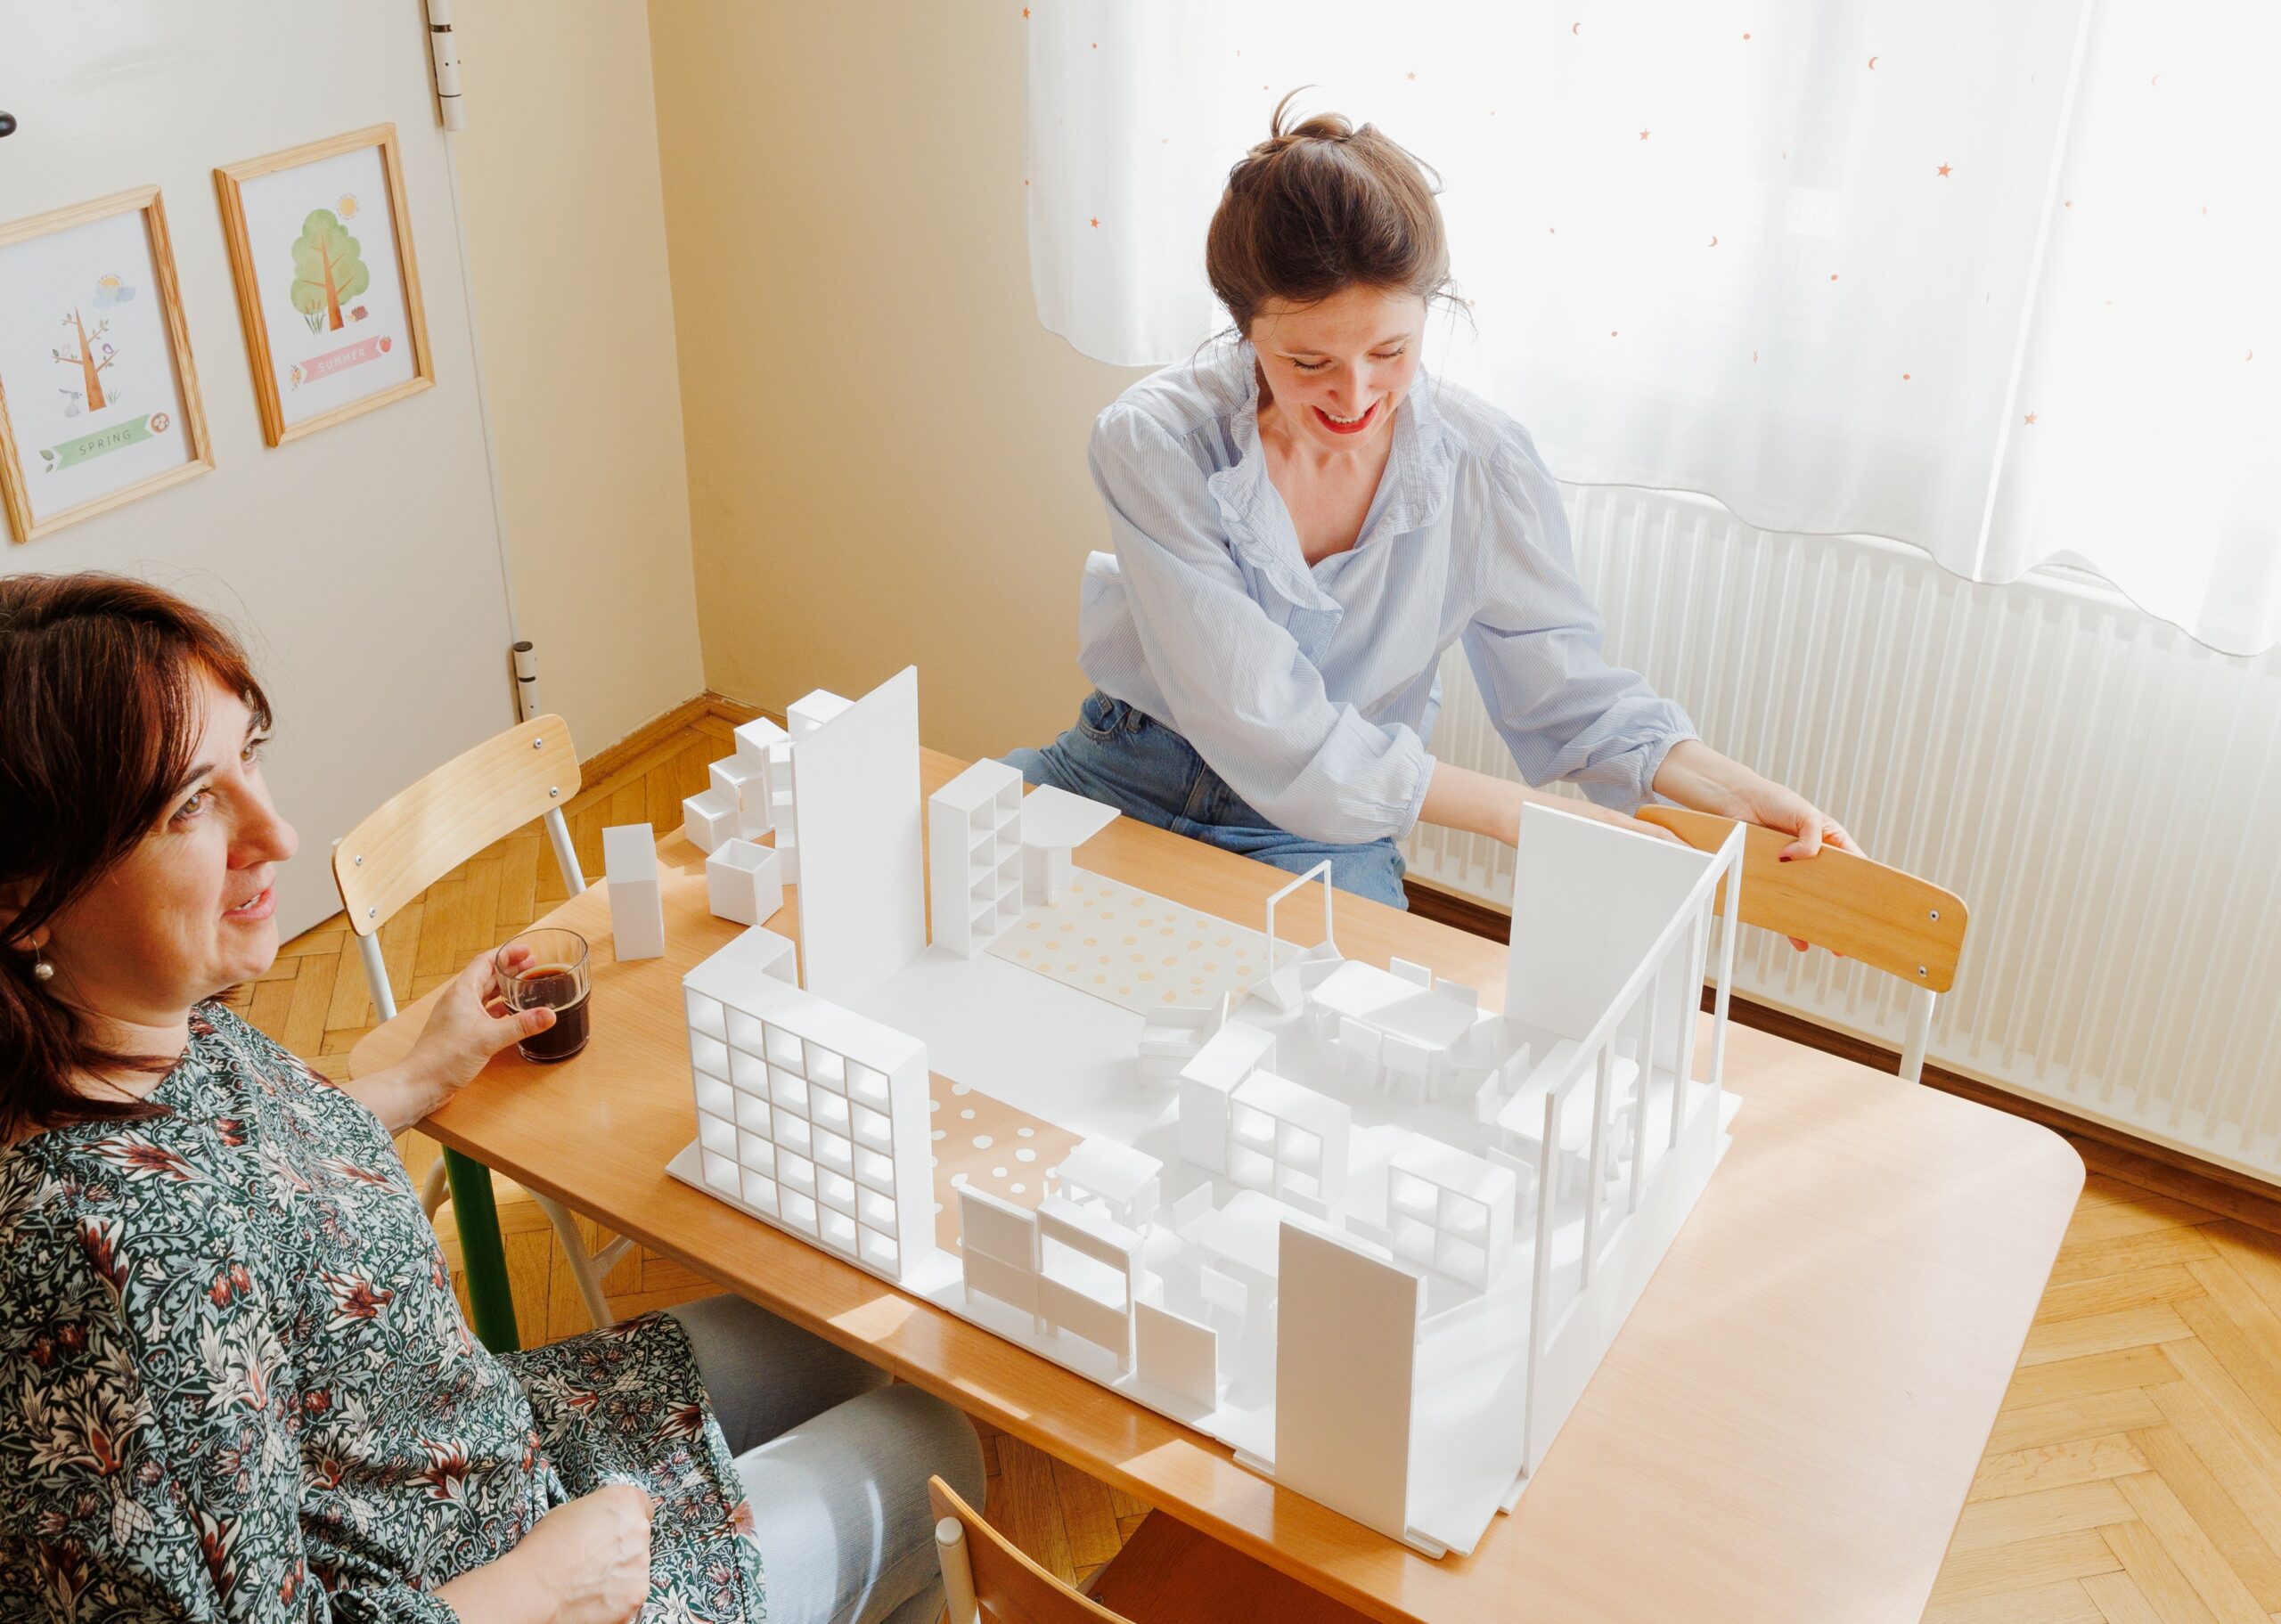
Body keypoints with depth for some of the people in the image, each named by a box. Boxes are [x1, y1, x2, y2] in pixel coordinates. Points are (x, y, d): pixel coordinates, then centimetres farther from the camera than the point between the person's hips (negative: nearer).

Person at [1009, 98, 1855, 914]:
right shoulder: (1154, 444, -21)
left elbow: (1560, 682, -1)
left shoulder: (1482, 462, -13)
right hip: (1124, 772, -1)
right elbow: (1262, 727, -24)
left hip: (1324, 834, 1)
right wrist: (1516, 812, -26)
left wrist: (1739, 794, -18)